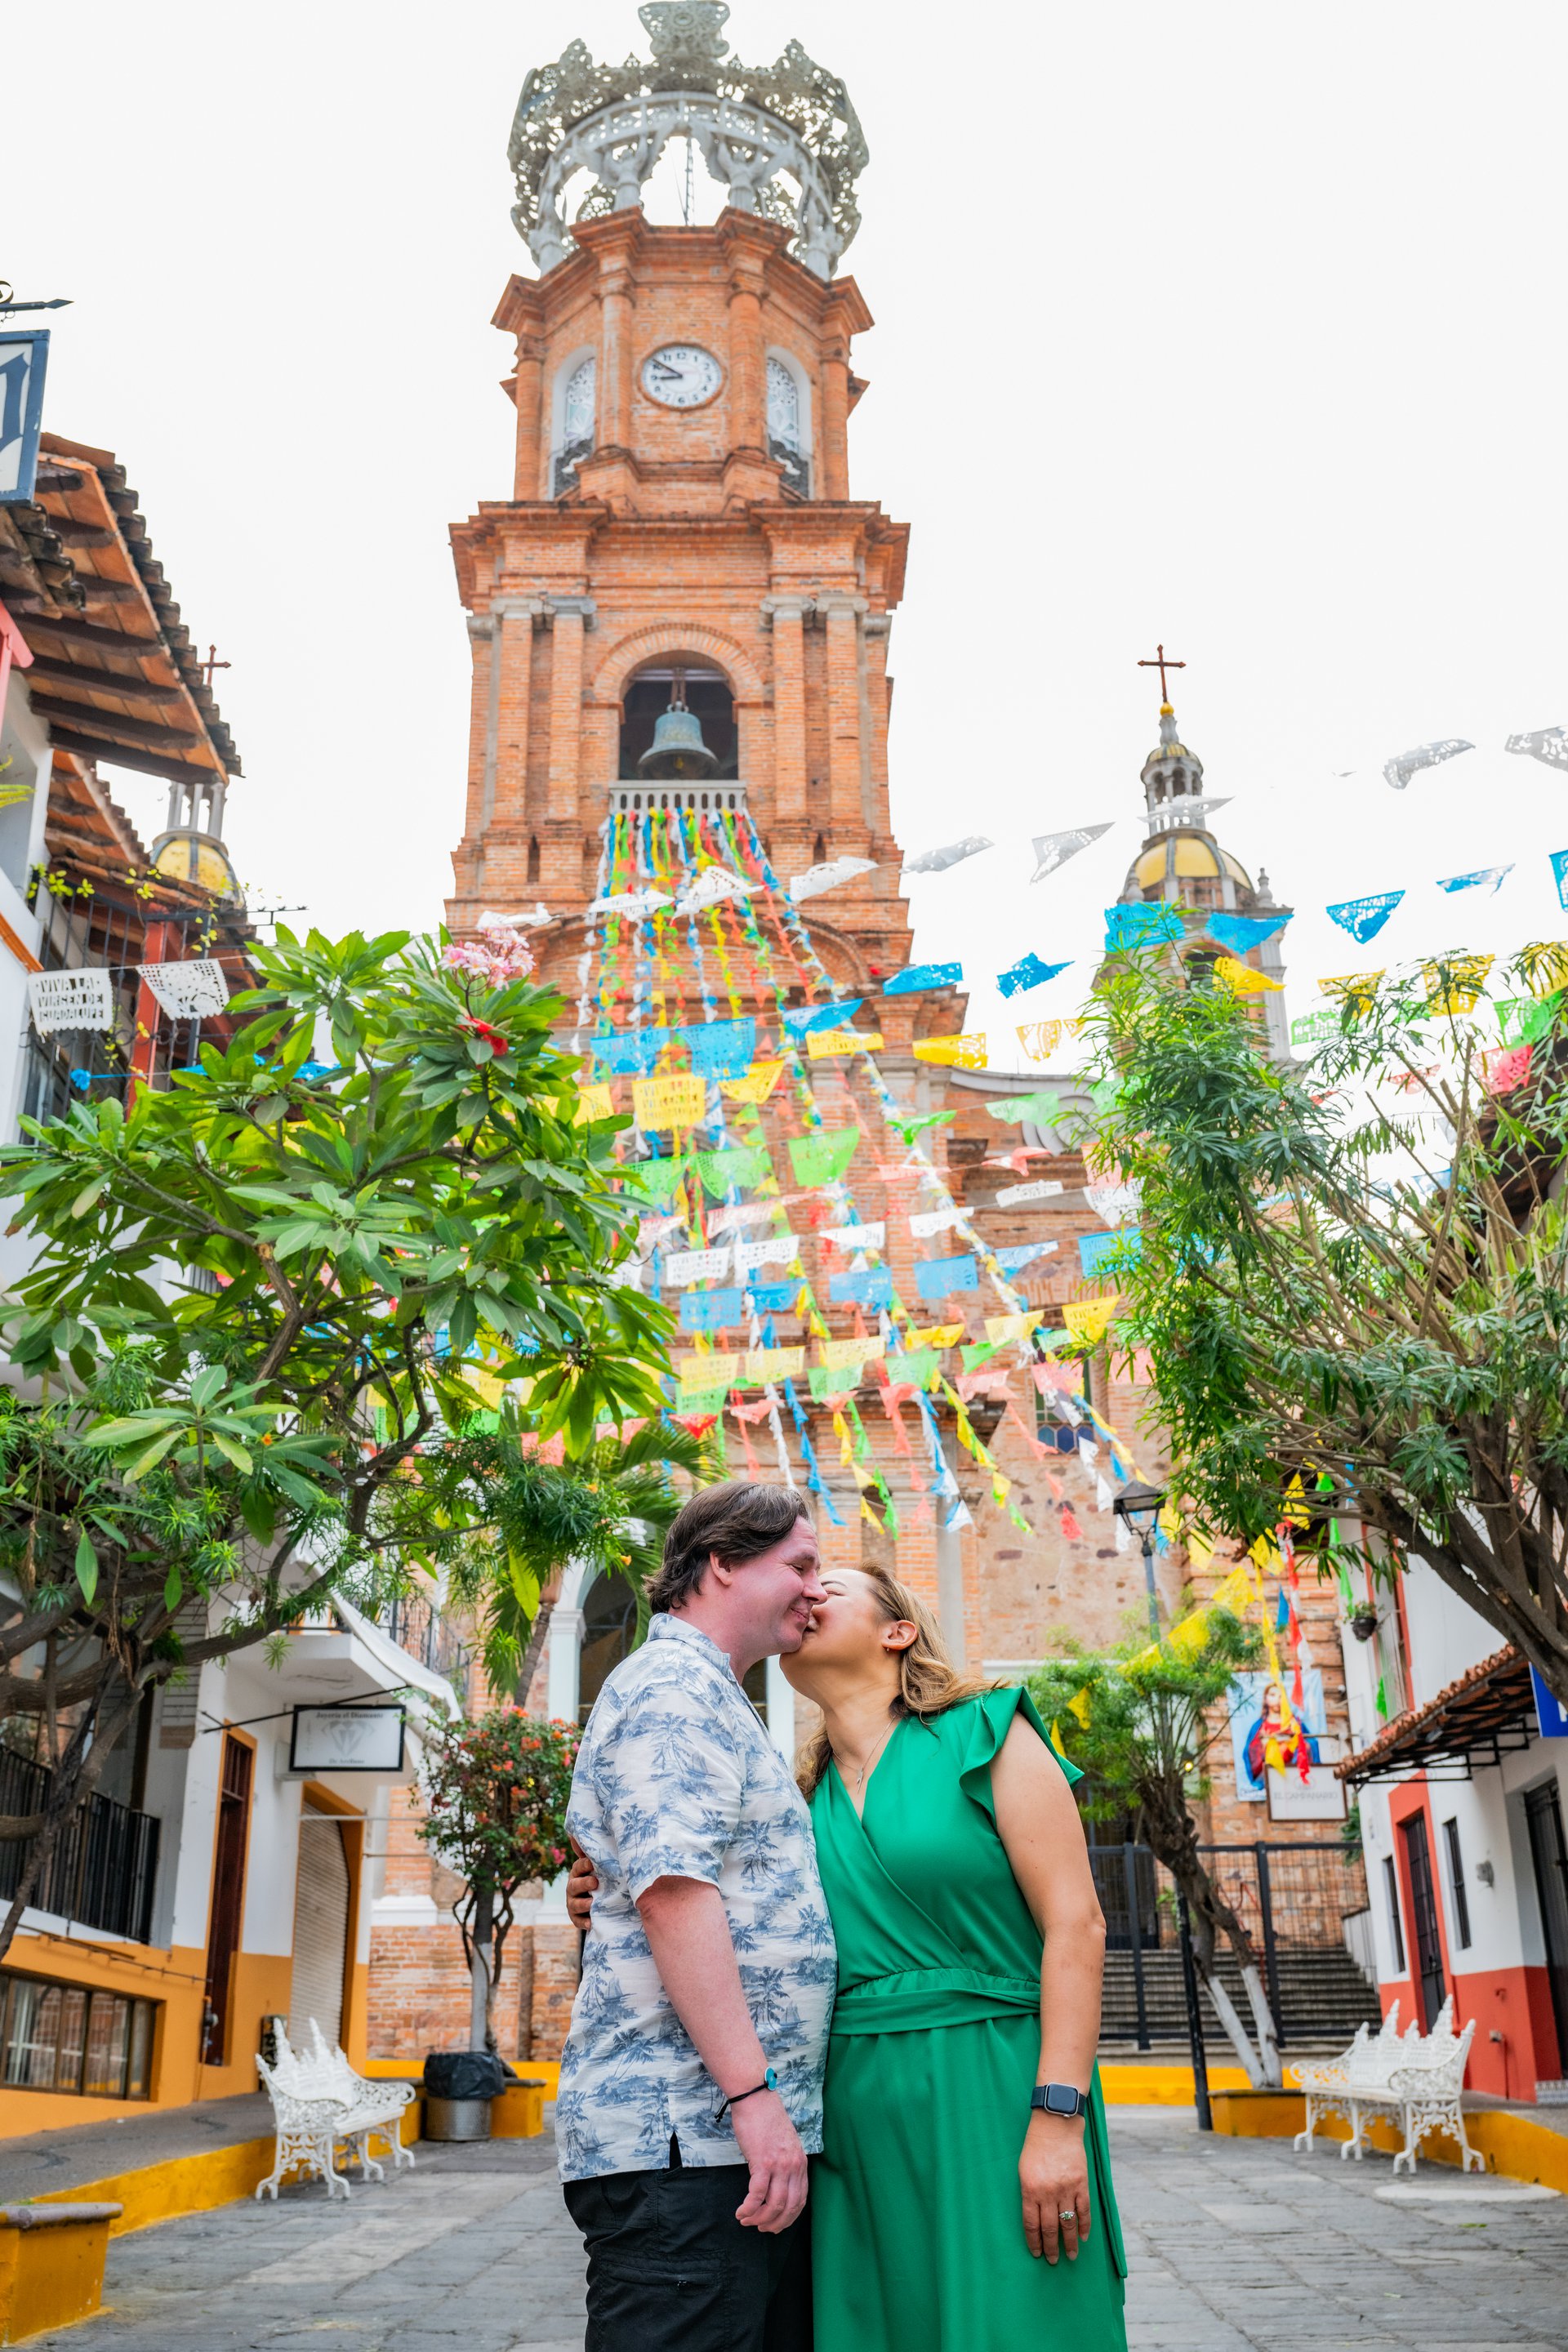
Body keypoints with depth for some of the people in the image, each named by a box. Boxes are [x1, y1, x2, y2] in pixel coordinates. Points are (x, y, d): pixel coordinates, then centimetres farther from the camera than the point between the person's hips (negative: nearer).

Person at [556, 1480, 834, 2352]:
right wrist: (754, 2093, -22)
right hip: (684, 2141, -10)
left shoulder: (717, 1703, 24)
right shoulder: (671, 1684, -9)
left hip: (757, 2135, 10)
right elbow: (673, 1891, -20)